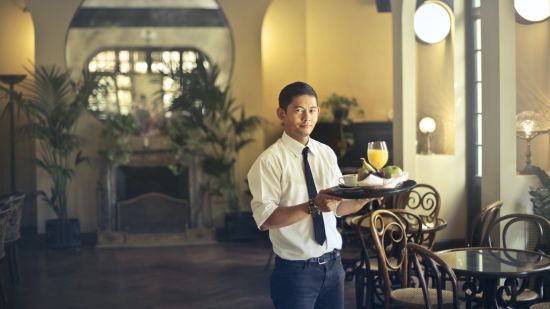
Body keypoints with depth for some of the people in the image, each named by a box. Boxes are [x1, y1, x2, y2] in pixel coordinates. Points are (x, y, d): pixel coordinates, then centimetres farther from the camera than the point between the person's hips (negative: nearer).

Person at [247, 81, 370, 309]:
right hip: (296, 270, -6)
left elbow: (338, 206, 9)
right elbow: (265, 219, -21)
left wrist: (365, 196, -9)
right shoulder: (269, 161, -13)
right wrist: (313, 206, -30)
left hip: (333, 264, 6)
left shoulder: (327, 154, 6)